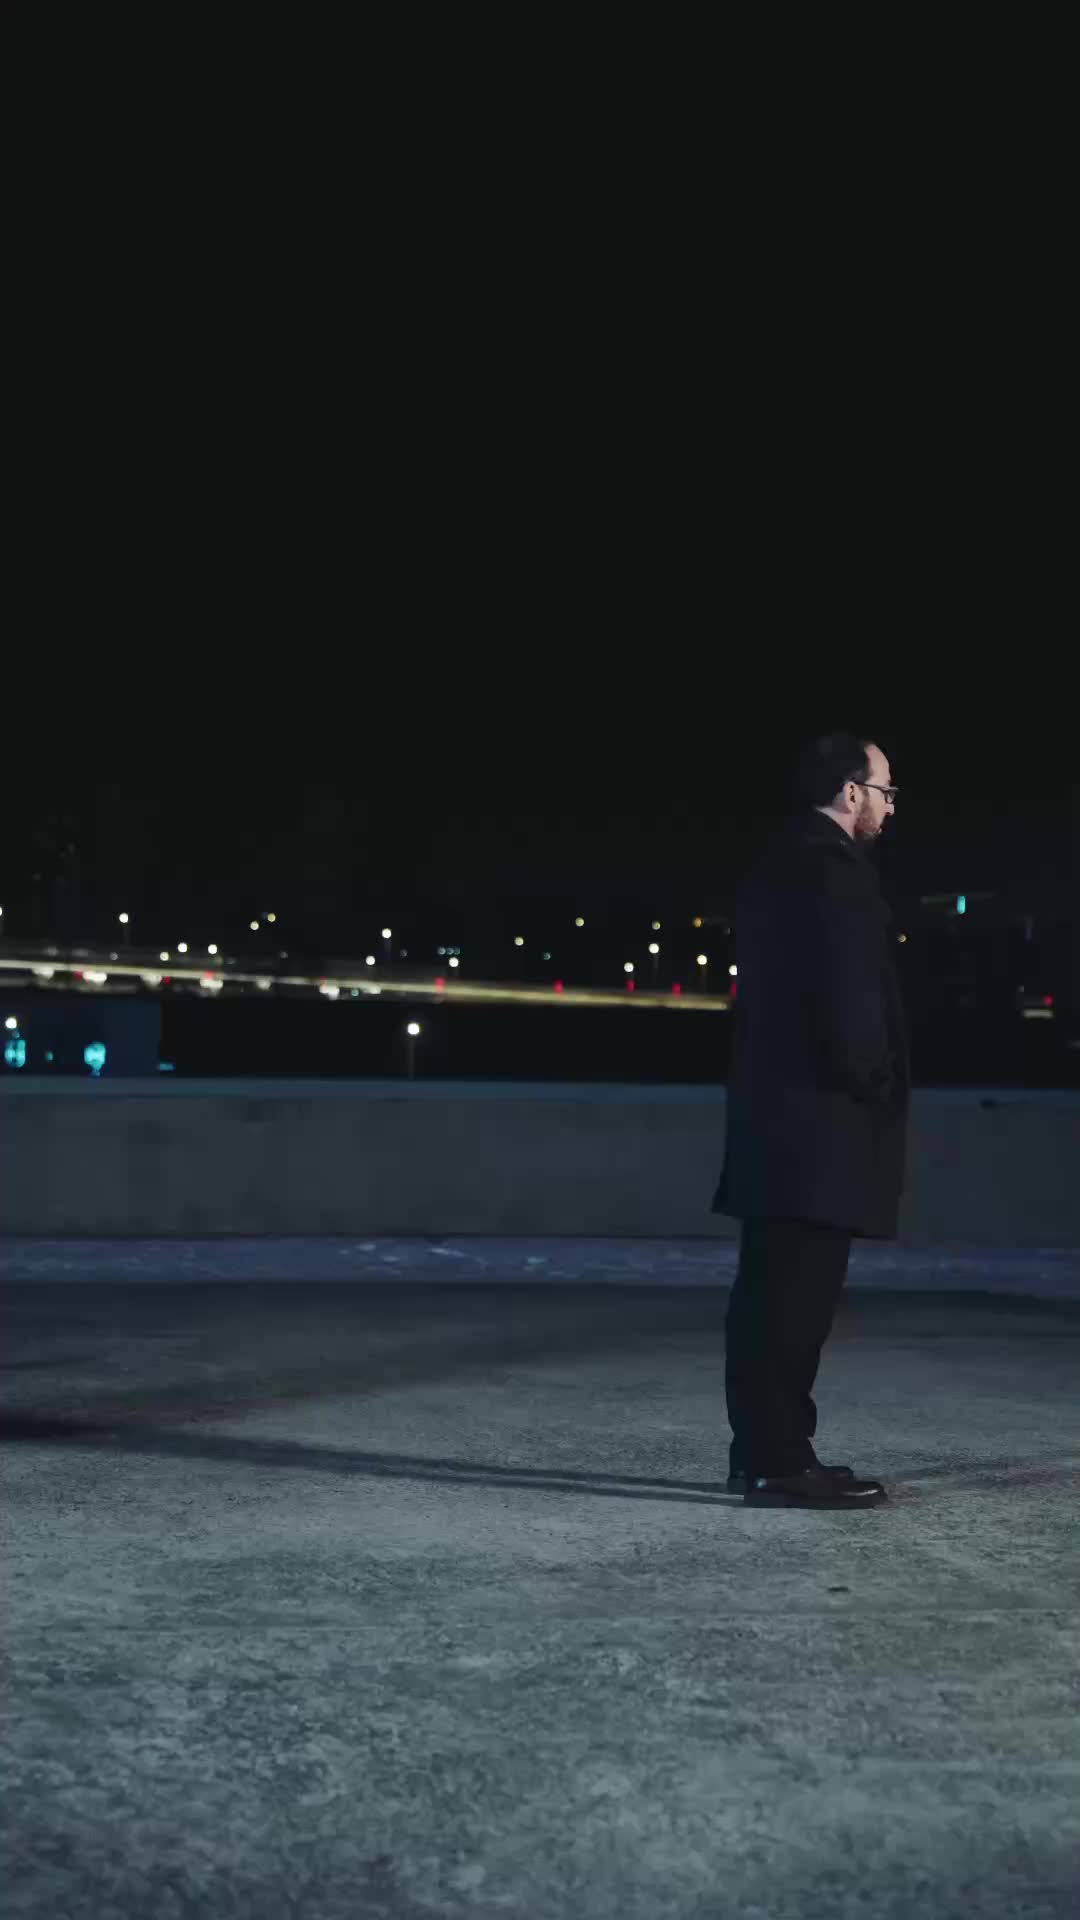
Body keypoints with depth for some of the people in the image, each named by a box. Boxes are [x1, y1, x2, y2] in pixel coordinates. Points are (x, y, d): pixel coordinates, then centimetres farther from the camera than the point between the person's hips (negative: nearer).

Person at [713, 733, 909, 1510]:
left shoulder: (779, 867, 18)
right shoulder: (834, 866, -13)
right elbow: (847, 994, -20)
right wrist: (874, 1087, -7)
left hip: (778, 1104, 10)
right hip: (818, 1112, -10)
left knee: (776, 1286, 12)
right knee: (799, 1289, -8)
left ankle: (764, 1447, 17)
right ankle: (780, 1461, -6)